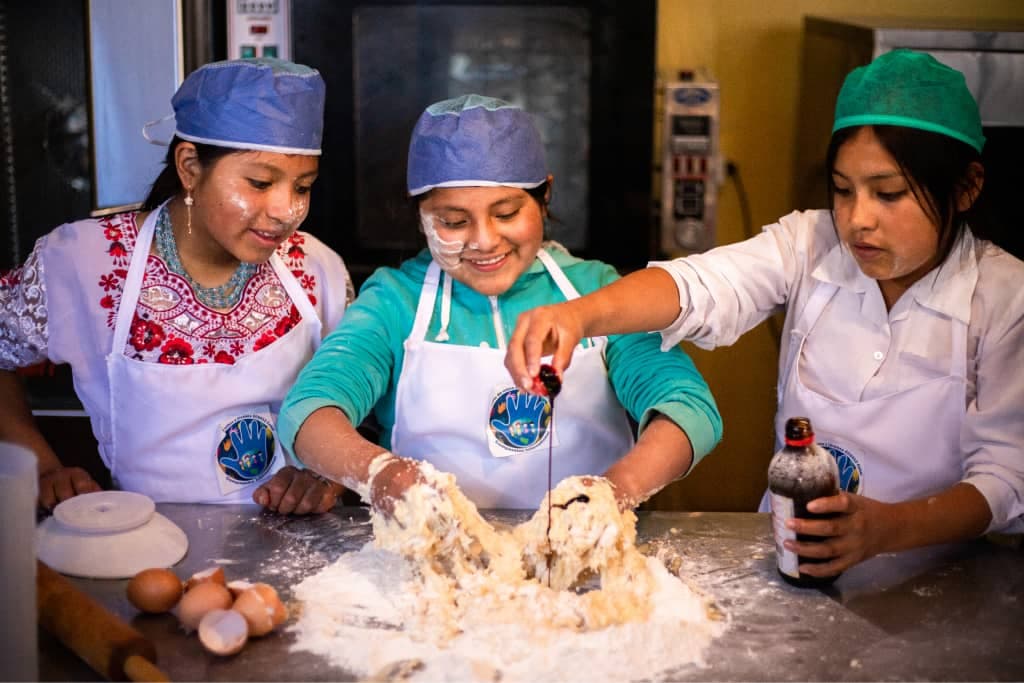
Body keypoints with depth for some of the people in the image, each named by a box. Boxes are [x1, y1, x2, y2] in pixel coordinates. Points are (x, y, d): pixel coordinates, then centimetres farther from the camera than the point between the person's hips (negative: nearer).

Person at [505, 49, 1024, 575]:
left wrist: (892, 528, -29)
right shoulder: (808, 244, -3)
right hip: (788, 549, 2)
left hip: (929, 564, -1)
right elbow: (703, 287, -21)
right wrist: (580, 313, -41)